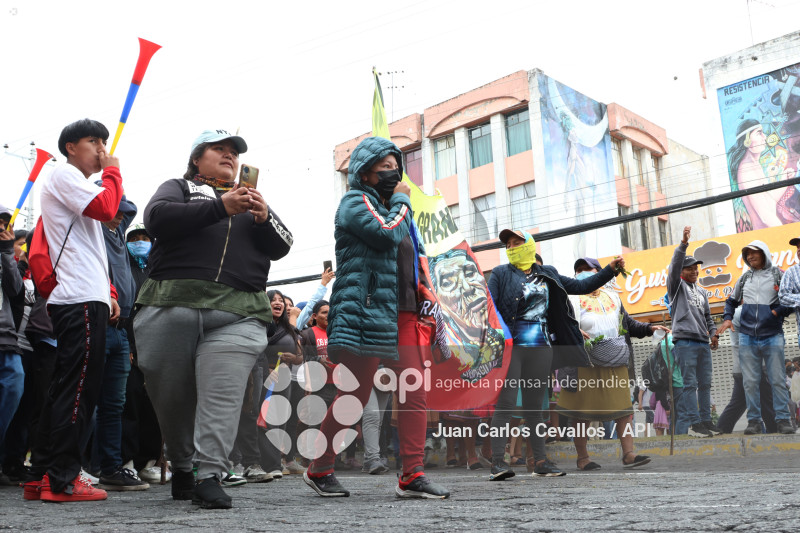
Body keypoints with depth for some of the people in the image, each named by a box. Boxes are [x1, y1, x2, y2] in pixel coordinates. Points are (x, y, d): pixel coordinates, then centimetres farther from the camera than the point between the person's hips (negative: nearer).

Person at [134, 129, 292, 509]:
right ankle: (181, 468, 24)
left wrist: (265, 219, -5)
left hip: (238, 314, 2)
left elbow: (280, 249, 17)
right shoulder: (180, 188, 16)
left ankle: (209, 476, -15)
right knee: (171, 394, 5)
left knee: (223, 395, -14)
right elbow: (156, 218, -6)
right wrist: (221, 208, -14)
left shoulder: (253, 201, 27)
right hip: (173, 304, -1)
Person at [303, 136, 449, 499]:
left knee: (414, 393, -1)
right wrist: (401, 201, -2)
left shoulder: (392, 207, 26)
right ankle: (319, 469, 12)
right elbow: (387, 233, -19)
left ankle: (412, 476, 2)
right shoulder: (355, 201, -1)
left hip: (402, 314, 8)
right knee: (355, 396, -4)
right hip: (366, 312, -8)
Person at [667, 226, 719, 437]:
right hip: (685, 341, -7)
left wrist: (713, 333, 10)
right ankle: (694, 422, -12)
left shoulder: (702, 291, 24)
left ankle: (706, 421, 11)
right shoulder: (677, 285, 6)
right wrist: (683, 244, -23)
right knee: (690, 383, -10)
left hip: (703, 342, 7)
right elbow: (674, 266, -13)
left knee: (705, 383, 6)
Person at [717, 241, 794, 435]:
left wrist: (778, 312, -11)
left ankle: (783, 419, 4)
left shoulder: (778, 275, 5)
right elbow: (731, 301, 23)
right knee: (750, 382, 1)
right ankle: (754, 421, 6)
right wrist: (728, 319, 7)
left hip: (772, 337, -3)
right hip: (747, 338, 3)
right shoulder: (744, 278, 14)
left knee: (778, 380, -2)